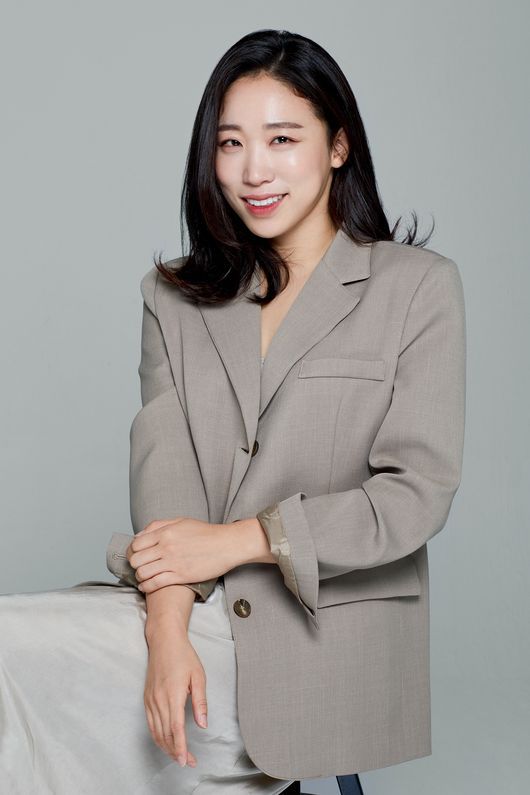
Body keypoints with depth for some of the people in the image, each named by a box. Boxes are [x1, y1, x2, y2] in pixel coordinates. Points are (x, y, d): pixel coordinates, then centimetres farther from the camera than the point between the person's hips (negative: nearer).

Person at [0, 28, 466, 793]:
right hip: (200, 620, 4)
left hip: (322, 644, -4)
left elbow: (418, 493, -5)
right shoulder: (175, 297, 13)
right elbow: (163, 468, -1)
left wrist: (237, 538, -12)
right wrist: (168, 629, -17)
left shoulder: (418, 287, 2)